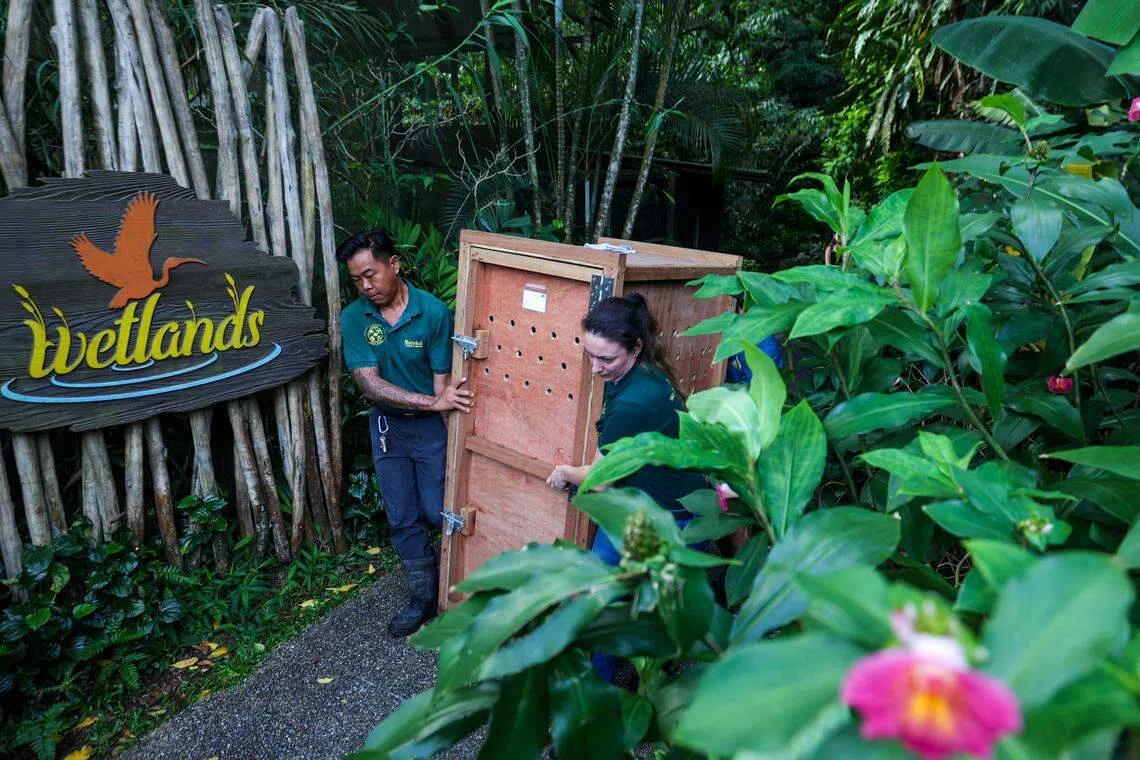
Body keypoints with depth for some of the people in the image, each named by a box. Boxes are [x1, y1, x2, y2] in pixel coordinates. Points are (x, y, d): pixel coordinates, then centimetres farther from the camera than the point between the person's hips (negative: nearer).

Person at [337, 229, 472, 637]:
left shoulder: (433, 312, -17)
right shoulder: (354, 318, -9)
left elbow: (442, 382, -16)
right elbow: (369, 384, -18)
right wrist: (432, 401, -30)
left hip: (432, 427, -3)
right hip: (387, 427, 4)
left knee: (440, 512, 2)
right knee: (403, 519, 12)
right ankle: (424, 597, 29)